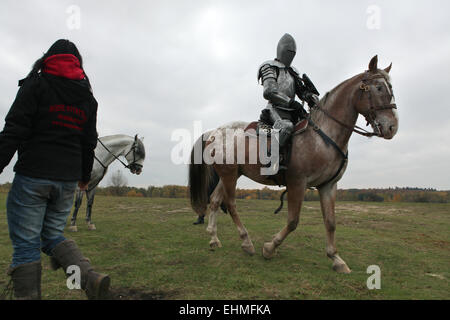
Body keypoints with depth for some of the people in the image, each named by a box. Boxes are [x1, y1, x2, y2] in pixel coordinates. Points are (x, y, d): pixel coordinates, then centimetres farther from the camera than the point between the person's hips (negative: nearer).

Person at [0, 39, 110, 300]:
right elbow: (89, 143, 14)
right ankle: (91, 276, -3)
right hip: (68, 179, 5)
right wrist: (85, 176, 24)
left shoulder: (36, 84, 0)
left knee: (25, 243, 3)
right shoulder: (88, 98, 13)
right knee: (53, 234, 15)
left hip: (33, 174, -5)